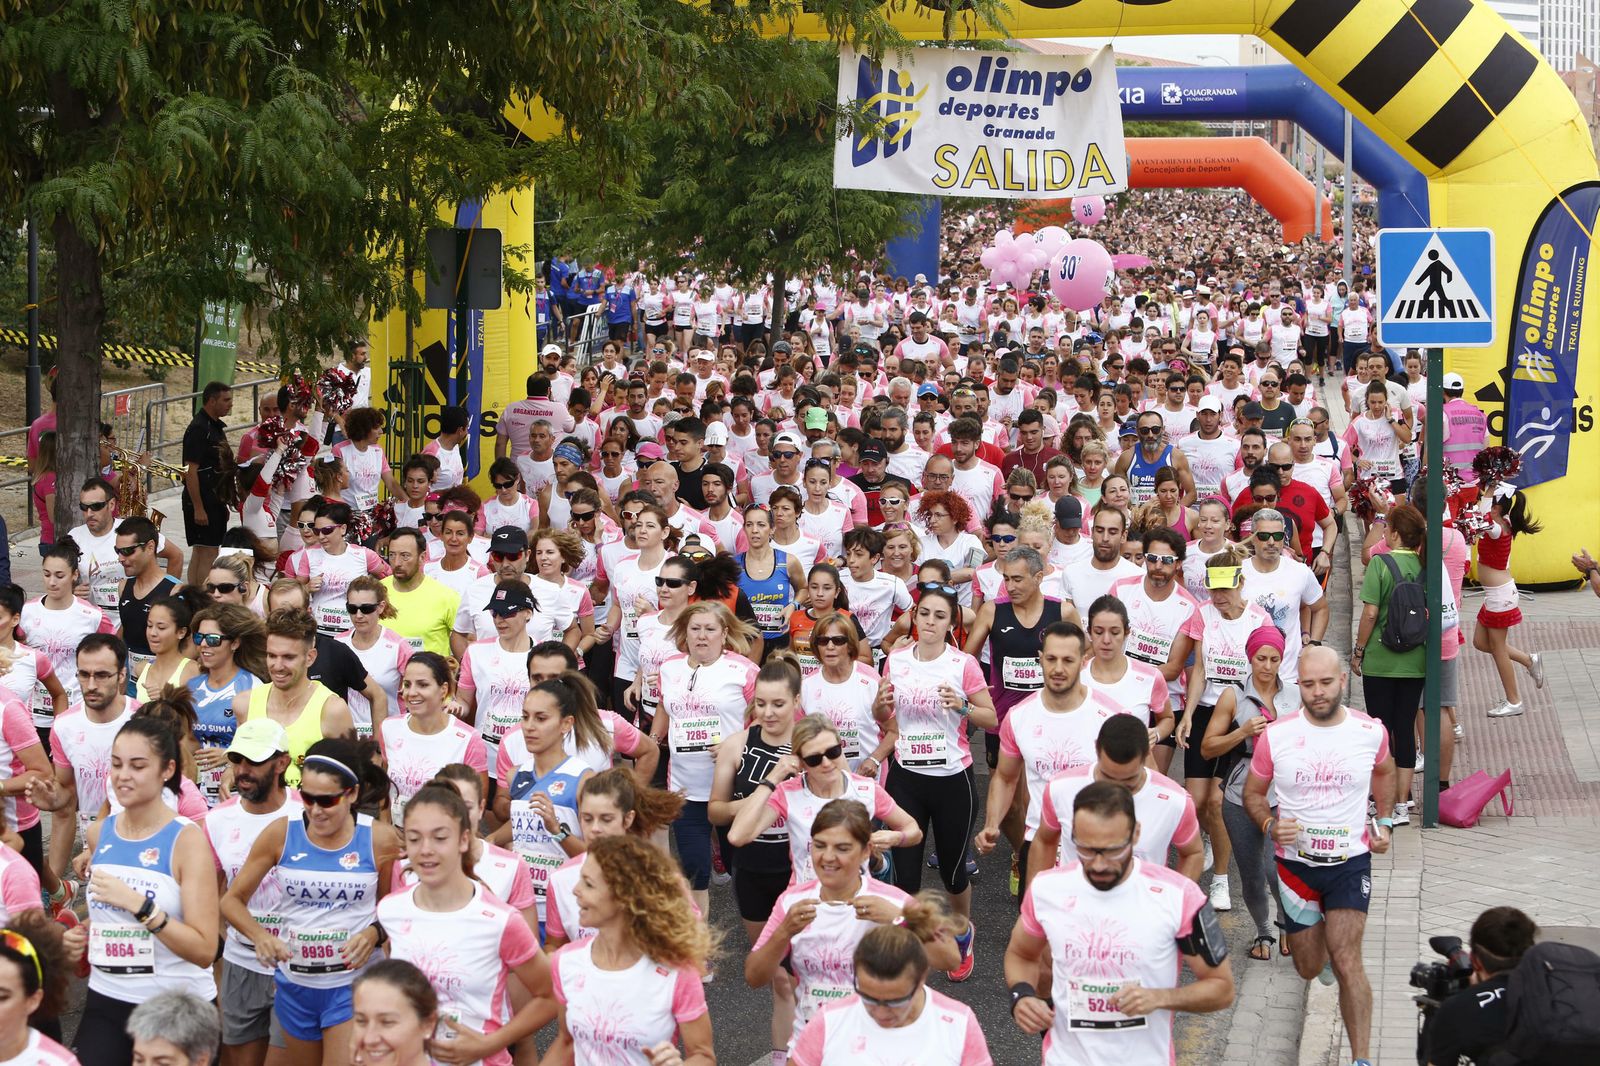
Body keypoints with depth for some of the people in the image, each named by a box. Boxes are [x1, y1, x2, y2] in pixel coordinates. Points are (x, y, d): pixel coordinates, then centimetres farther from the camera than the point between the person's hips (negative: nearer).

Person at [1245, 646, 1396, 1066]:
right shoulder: (1275, 736, -12)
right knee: (1309, 969, 15)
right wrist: (1270, 824, -16)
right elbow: (1253, 793, 3)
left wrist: (1384, 821, 9)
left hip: (1351, 862, -1)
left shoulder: (1371, 732, -8)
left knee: (1346, 963, -17)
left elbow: (1384, 771, 17)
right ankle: (1318, 941, 53)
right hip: (1296, 862, 1)